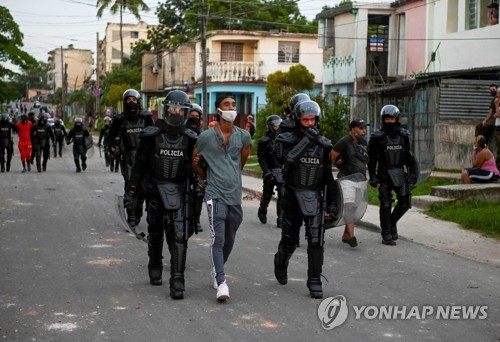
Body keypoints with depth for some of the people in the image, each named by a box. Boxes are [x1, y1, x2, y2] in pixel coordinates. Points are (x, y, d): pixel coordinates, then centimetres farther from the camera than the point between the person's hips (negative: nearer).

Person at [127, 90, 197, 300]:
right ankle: (155, 268, 38)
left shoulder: (190, 139, 1)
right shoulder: (152, 135, -4)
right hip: (155, 189, 0)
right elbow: (140, 164, 0)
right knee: (155, 233, 16)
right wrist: (132, 190, -2)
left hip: (179, 191, 0)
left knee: (179, 236, -11)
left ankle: (177, 282, -10)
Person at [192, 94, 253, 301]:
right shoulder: (206, 136, -4)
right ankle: (221, 283, -16)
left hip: (235, 195, 4)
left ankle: (217, 270, 38)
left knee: (229, 239, 15)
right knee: (218, 239, -13)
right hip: (215, 195, -4)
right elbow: (195, 162, 12)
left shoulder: (243, 136, 3)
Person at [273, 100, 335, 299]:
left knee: (316, 240, -8)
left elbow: (327, 174, 12)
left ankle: (314, 281, -1)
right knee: (290, 239, 11)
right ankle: (281, 262, 42)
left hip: (315, 196, 2)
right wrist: (306, 139, -30)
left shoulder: (323, 143, 4)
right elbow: (286, 159, -27)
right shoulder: (286, 140, -6)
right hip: (293, 195, -1)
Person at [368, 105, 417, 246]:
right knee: (386, 205, 0)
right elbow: (372, 159, -3)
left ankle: (392, 222, 28)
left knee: (404, 203, 2)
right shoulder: (377, 137, -4)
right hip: (384, 175, -3)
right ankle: (386, 235, 8)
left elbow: (408, 156, 14)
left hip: (400, 174, 4)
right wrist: (373, 177, -9)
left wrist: (412, 174, 9)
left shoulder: (403, 135, 8)